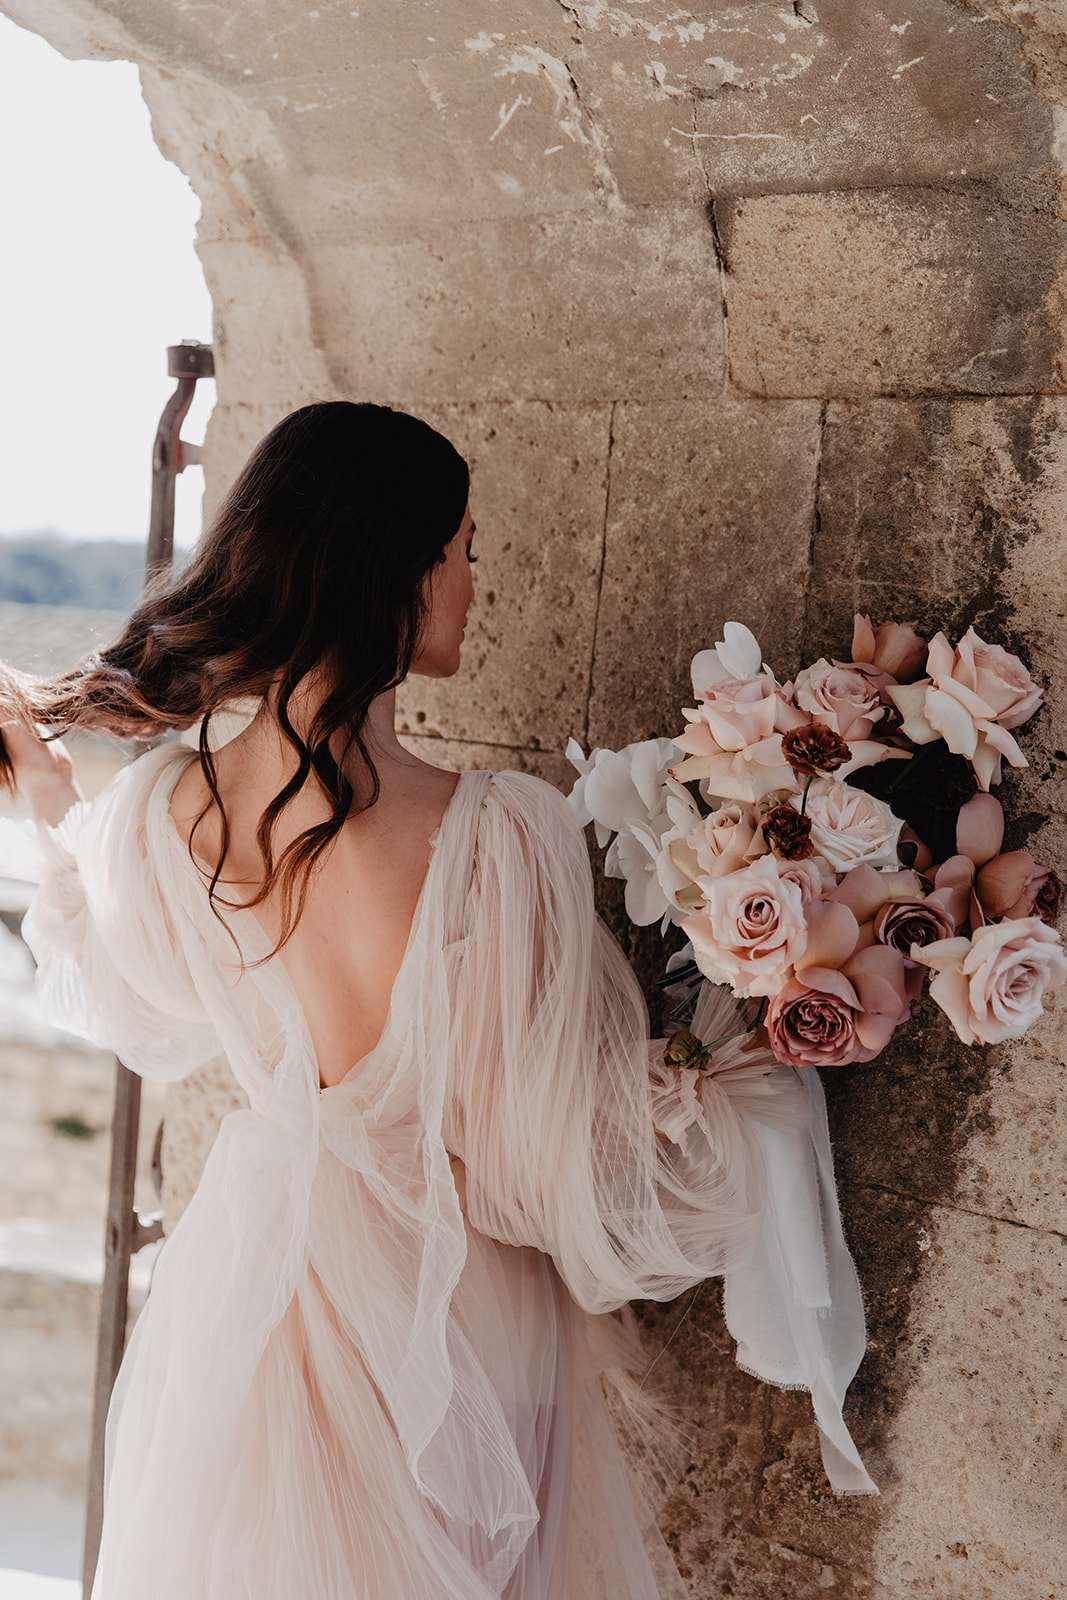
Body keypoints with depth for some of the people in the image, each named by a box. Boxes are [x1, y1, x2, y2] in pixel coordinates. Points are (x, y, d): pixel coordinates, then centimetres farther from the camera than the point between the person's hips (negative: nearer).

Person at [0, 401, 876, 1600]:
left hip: (248, 1273, 4)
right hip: (448, 1317, -4)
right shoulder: (501, 837, -31)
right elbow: (575, 1162, -21)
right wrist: (779, 1046, -9)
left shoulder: (159, 812, -16)